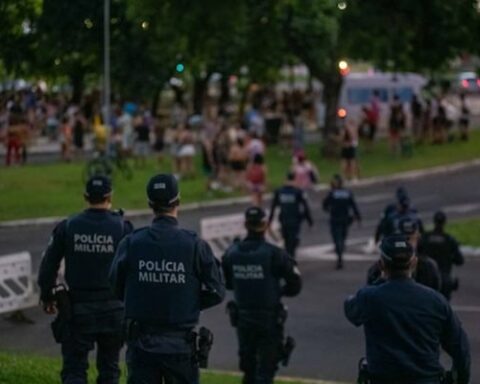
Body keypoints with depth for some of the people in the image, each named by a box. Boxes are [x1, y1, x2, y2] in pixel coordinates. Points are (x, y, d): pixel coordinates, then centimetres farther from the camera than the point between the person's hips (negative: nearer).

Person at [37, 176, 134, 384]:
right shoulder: (122, 227, -6)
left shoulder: (67, 227, -4)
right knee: (108, 367, 14)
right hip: (113, 309, 0)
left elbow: (48, 266, 2)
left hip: (77, 309, 0)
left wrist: (47, 296, 16)